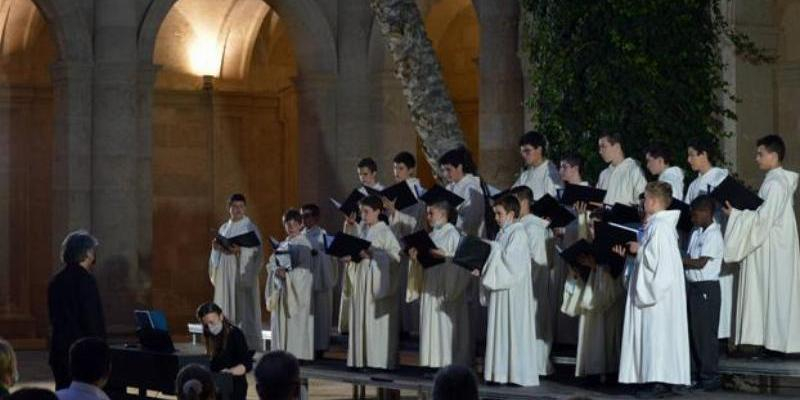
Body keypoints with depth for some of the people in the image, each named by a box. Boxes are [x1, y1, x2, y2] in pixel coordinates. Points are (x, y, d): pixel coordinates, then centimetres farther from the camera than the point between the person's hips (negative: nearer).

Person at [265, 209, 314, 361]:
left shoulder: (303, 244, -5)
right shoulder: (282, 244, 16)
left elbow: (305, 269, -13)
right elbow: (271, 263, 10)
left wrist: (287, 273, -22)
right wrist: (276, 270, -11)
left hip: (297, 289, -7)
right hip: (281, 288, 7)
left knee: (295, 323, -7)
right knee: (281, 323, 5)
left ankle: (297, 353, -5)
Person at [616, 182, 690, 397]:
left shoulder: (660, 226, -17)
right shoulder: (655, 224, 14)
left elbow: (657, 257, -23)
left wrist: (638, 249, -9)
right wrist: (632, 251, 12)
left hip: (659, 288, -10)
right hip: (655, 287, 10)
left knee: (657, 331, -9)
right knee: (652, 333, 10)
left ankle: (660, 380, -8)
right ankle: (660, 379, 11)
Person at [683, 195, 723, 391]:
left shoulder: (714, 235, -12)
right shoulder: (696, 233, 14)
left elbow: (700, 263, -17)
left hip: (706, 288, -8)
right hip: (692, 286, 8)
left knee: (706, 333, -5)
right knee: (692, 331, 10)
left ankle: (710, 377, 1)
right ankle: (695, 374, 17)